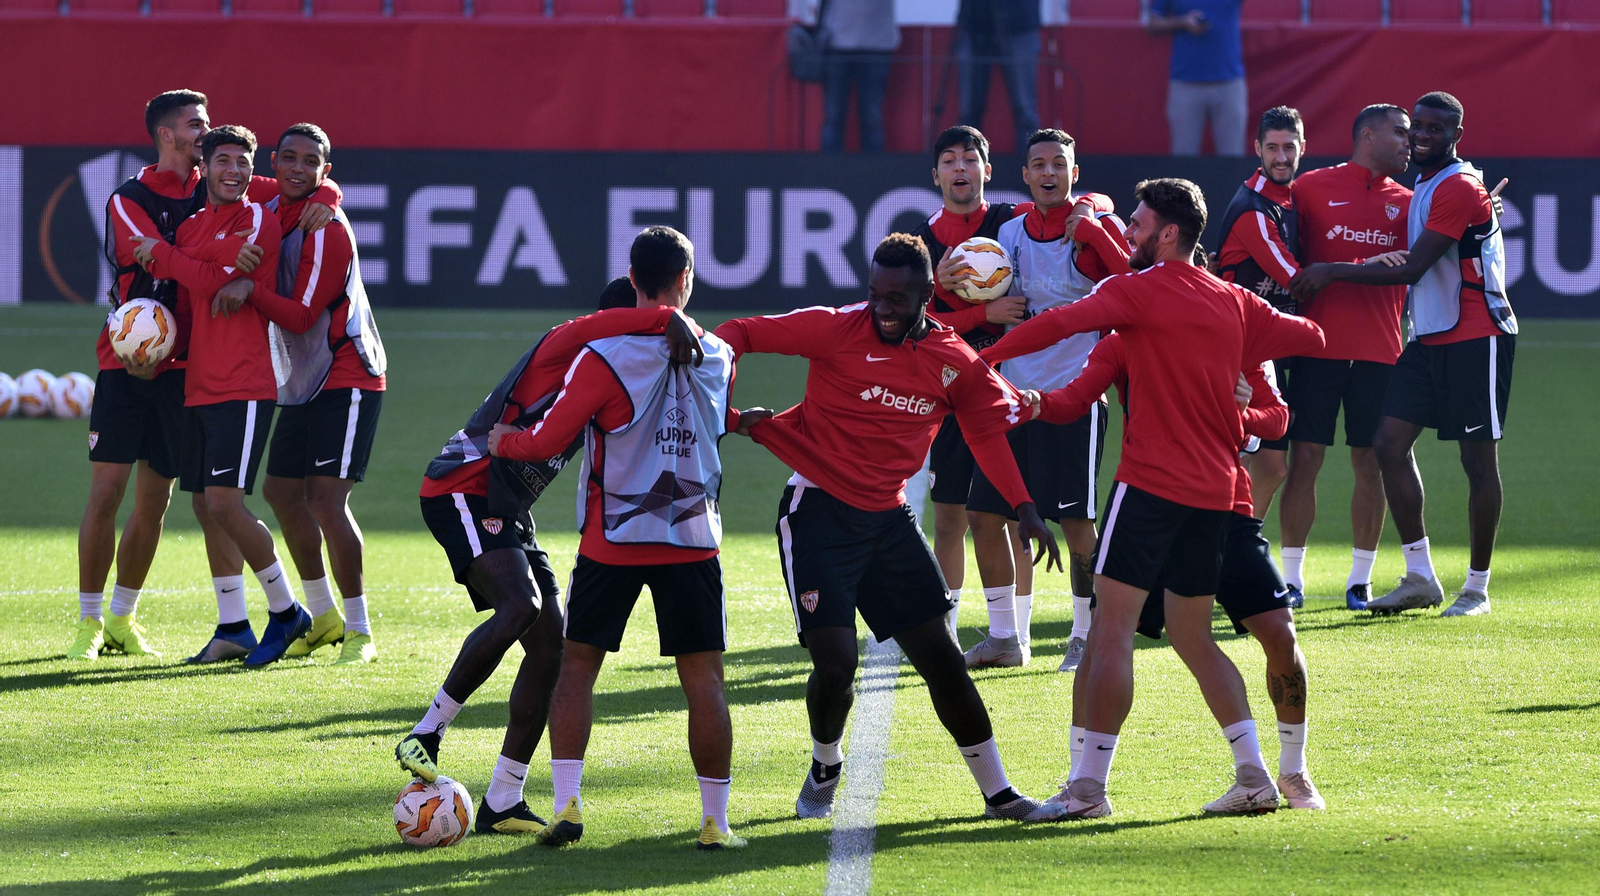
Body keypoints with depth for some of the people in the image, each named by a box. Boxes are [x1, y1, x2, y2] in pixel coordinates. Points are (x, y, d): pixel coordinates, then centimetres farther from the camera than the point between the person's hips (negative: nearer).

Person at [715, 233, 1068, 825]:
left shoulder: (955, 361, 1)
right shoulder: (838, 331, -11)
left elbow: (989, 426, 16)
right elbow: (740, 333, -8)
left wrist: (1024, 508, 8)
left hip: (888, 519, 4)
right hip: (819, 510, -4)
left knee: (939, 656, 3)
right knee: (835, 662, -13)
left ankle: (998, 794, 13)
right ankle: (825, 768, 17)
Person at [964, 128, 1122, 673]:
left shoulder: (1098, 227, -3)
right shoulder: (1009, 233, 12)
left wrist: (1092, 233, -22)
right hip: (1014, 392, 5)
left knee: (1075, 521, -6)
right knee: (985, 515, 2)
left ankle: (1087, 636, 11)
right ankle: (1005, 637, 15)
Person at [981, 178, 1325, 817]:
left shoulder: (1141, 291, -5)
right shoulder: (1234, 303, 13)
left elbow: (1061, 323, -17)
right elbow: (1308, 337, 26)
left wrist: (984, 358, -16)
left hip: (1151, 479, -7)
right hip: (1215, 486, 7)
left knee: (1112, 627, -7)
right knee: (1193, 634, 17)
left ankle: (1089, 787, -11)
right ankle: (1253, 775, 10)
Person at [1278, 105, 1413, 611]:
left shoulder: (1405, 203, 11)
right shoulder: (1312, 188, 4)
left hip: (1379, 351, 3)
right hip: (1318, 343, -3)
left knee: (1370, 463, 2)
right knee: (1304, 457, -3)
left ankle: (1361, 579, 10)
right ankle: (1292, 578, 5)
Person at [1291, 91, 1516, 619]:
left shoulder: (1460, 189, -15)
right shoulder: (1424, 189, 14)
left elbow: (1412, 270, -20)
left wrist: (1334, 273, -15)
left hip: (1477, 339, -9)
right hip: (1429, 338, 9)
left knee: (1478, 458, -2)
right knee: (1390, 443, 0)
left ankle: (1477, 588, 7)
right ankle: (1419, 579, 5)